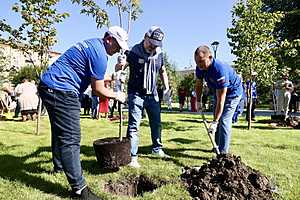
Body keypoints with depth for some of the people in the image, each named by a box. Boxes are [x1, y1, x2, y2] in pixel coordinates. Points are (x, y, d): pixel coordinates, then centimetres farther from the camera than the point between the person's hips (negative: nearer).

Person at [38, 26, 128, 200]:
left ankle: (59, 166, 41)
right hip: (61, 90, -11)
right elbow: (98, 90, -12)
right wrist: (116, 96, 2)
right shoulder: (100, 53, -15)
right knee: (70, 138, -12)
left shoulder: (92, 44, 17)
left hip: (49, 86, 11)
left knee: (60, 130, 23)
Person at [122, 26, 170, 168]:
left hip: (152, 94, 6)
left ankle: (157, 149, 33)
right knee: (134, 125, -5)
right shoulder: (134, 52, -13)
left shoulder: (159, 54, 4)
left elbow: (162, 71, 18)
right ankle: (133, 156, 3)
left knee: (156, 123, 14)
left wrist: (166, 88, 11)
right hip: (136, 94, -5)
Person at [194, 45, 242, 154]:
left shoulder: (220, 70, -40)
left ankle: (223, 152, -11)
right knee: (217, 118, 13)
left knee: (223, 121, -17)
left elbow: (221, 100, -38)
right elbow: (198, 84, 3)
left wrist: (214, 122, -37)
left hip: (233, 92, -8)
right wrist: (198, 101, -2)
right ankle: (217, 146, 26)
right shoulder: (200, 67, -17)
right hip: (219, 91, 8)